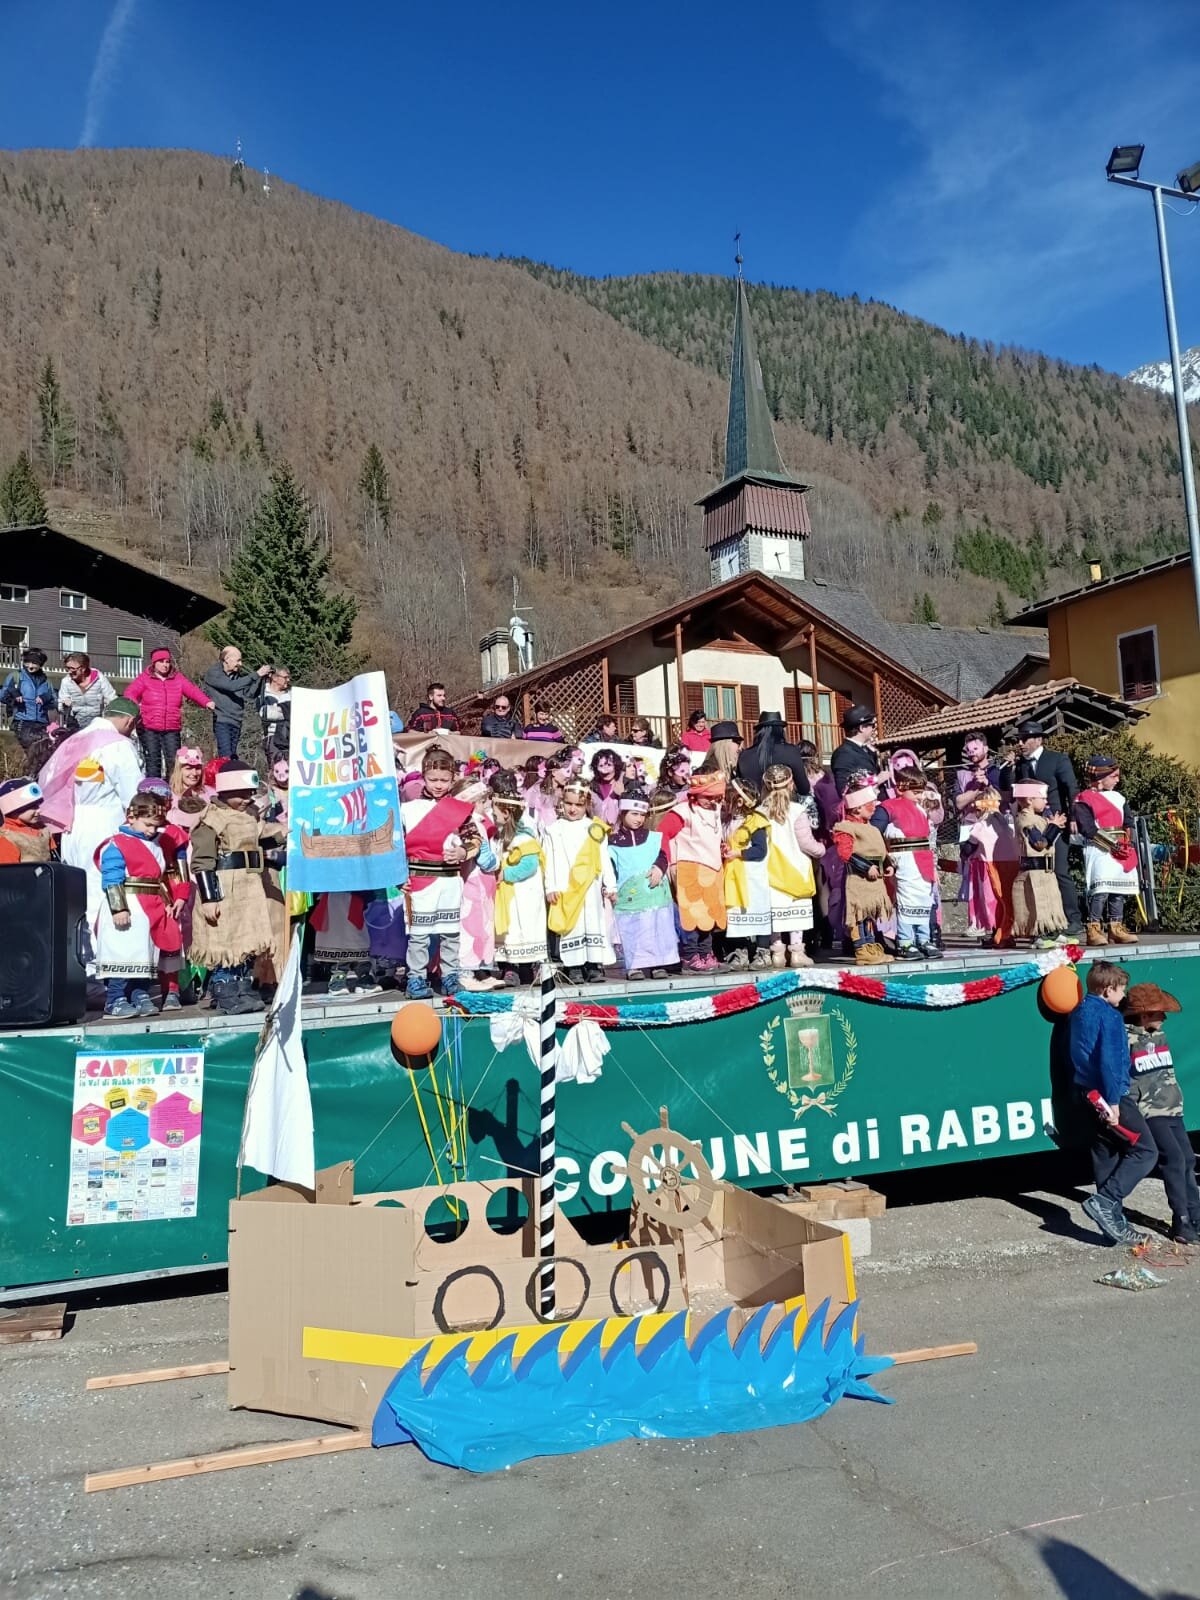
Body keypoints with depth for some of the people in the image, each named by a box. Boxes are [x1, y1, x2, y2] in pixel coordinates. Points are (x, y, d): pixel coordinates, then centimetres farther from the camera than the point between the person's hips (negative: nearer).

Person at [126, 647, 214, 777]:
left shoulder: (178, 678, 12)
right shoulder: (144, 678, 7)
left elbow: (193, 691, 0)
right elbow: (130, 693, -5)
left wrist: (206, 702, -19)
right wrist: (133, 705, -28)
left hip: (172, 730, 2)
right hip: (149, 729, -2)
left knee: (173, 761, -2)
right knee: (153, 762, -2)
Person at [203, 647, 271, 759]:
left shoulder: (237, 676, 13)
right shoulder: (213, 674, -4)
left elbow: (251, 694, 7)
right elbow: (232, 686, -19)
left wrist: (261, 677, -5)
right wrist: (256, 675, -19)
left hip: (236, 724, 6)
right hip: (222, 722, -6)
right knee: (226, 759, -15)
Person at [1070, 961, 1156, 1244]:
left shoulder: (1079, 1012, 13)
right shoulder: (1108, 1015, -15)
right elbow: (1109, 1061, -21)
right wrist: (1113, 1102, -20)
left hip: (1089, 1093, 9)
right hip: (1109, 1094, -9)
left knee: (1107, 1155, 13)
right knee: (1145, 1150, -4)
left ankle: (1115, 1224, 17)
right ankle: (1105, 1201, -13)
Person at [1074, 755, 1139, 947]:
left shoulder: (1118, 797, 19)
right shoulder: (1084, 799, -5)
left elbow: (1127, 822, 20)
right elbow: (1088, 828, -13)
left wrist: (1127, 842, 2)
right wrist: (1111, 844, -17)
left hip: (1121, 850, 8)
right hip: (1098, 849, -8)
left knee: (1119, 889, 7)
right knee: (1100, 889, -17)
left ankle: (1116, 929, 14)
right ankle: (1093, 930, -15)